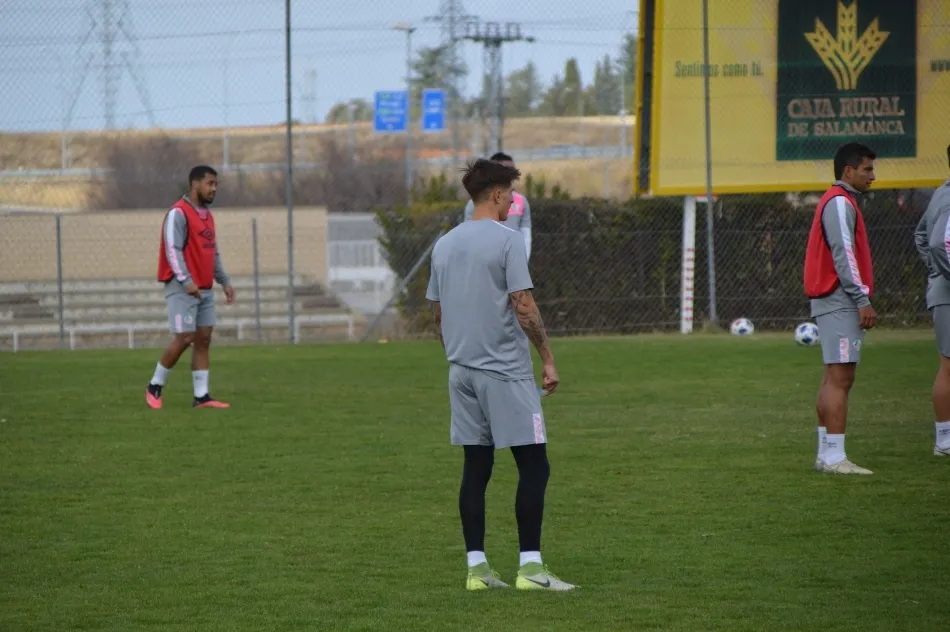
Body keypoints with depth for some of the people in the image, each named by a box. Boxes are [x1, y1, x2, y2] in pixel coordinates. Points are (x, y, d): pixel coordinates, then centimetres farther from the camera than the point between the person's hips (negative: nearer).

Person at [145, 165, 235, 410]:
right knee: (184, 338, -10)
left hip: (204, 289, 8)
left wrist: (225, 282, 16)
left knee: (203, 339, 3)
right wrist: (186, 281, -27)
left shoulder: (207, 215, 16)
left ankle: (201, 396, 3)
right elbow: (173, 250, -18)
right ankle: (155, 386, 6)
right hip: (182, 289, -8)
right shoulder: (179, 214, -11)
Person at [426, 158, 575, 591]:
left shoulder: (444, 245, 12)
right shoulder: (506, 240, -10)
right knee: (533, 466, -3)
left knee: (476, 468, 9)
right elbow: (523, 307, -14)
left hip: (461, 371, 7)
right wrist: (548, 359, -8)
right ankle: (530, 567, -8)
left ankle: (476, 567, 7)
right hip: (506, 370, -7)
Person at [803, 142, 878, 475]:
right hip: (839, 301, -11)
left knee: (834, 378, 11)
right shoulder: (840, 203, -12)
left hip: (836, 304, 11)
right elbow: (843, 255, -18)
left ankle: (826, 454, 13)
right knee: (840, 378, -13)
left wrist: (860, 300, 17)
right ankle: (834, 457, -17)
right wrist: (862, 300, -20)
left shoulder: (840, 202, 20)